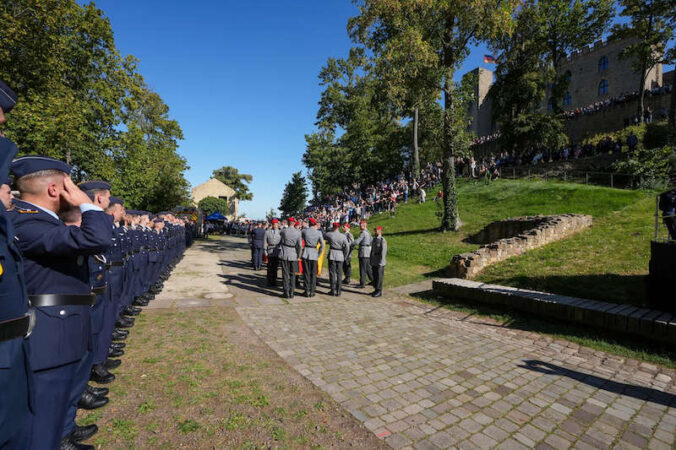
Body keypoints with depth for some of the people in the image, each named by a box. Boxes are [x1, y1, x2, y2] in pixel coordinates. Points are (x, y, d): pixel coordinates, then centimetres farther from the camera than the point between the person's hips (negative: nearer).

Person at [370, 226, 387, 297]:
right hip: (374, 262, 8)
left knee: (379, 277, -2)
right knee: (374, 276, 13)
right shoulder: (374, 239, 13)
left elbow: (383, 252, -17)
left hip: (379, 262, -8)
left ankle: (379, 291, 6)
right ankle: (376, 290, 22)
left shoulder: (382, 240, -13)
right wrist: (371, 261, 16)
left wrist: (380, 263, -19)